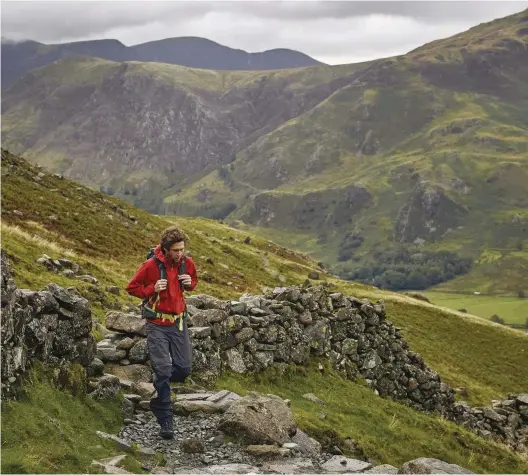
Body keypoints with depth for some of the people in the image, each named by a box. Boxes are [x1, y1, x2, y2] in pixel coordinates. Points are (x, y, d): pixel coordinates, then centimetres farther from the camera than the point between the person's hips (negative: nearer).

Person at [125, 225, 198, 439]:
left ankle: (157, 385, 35)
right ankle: (165, 422, 0)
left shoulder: (187, 263, -1)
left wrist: (190, 283, -4)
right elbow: (132, 287, -3)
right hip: (157, 325, -5)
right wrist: (152, 289, -19)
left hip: (179, 322, 5)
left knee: (184, 368, 3)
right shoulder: (151, 265, -14)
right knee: (163, 370, -8)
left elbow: (194, 280, 20)